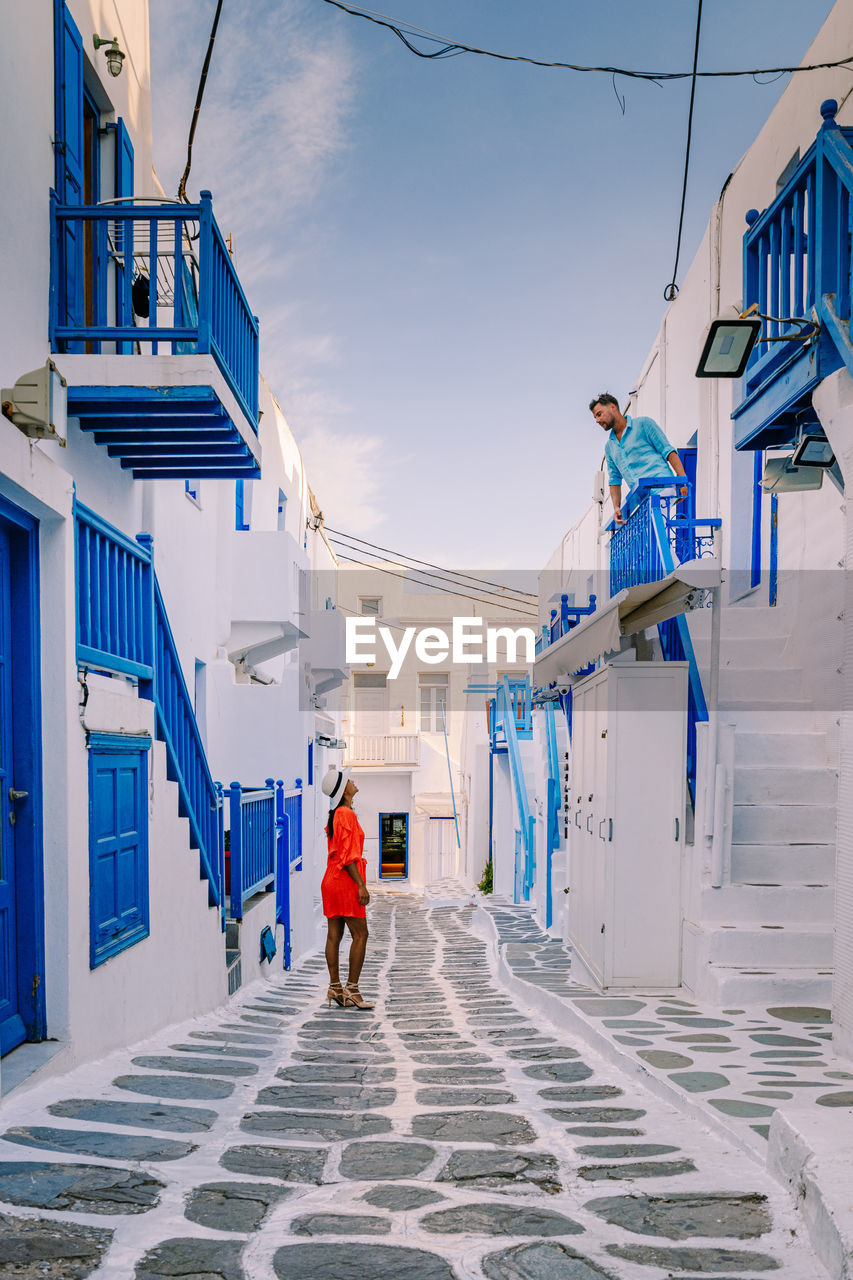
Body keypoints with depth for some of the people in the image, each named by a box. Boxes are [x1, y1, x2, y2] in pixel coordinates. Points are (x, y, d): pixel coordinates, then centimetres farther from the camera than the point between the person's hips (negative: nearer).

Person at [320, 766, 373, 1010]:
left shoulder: (334, 815, 14)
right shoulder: (347, 814, -15)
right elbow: (348, 855, -19)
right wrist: (361, 885, -18)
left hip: (331, 879, 9)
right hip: (346, 880, -9)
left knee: (334, 934, 8)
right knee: (360, 935, -4)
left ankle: (335, 986, 10)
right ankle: (352, 988, -4)